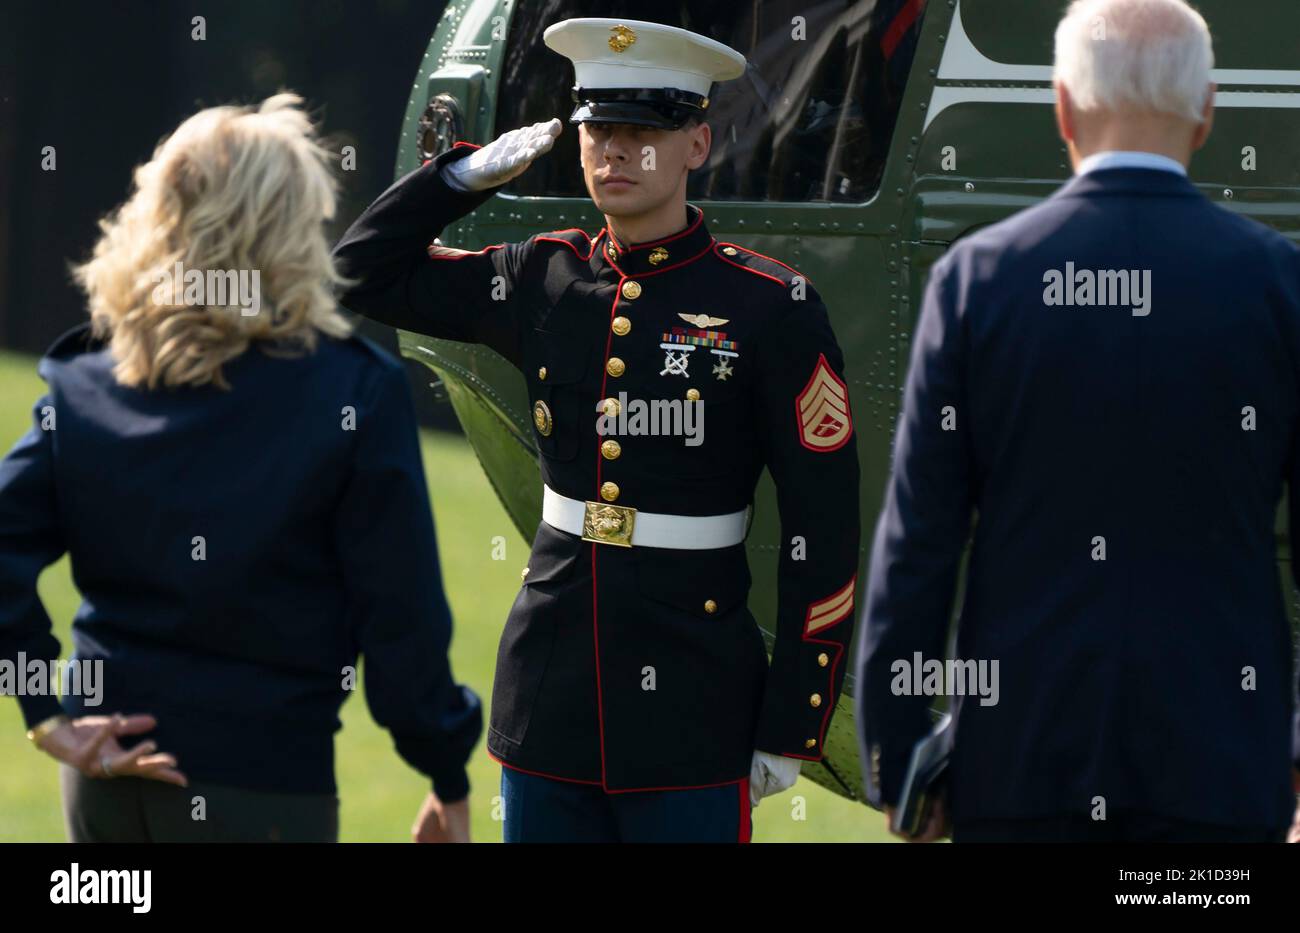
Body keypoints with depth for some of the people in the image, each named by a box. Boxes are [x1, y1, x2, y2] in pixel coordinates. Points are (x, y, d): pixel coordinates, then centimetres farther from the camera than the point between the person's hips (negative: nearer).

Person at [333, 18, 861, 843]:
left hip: (691, 723, -4)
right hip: (550, 696, 5)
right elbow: (365, 272, 18)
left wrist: (792, 728, -8)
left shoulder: (771, 309, -7)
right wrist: (473, 172, 5)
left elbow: (824, 534, -6)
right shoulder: (544, 279, 6)